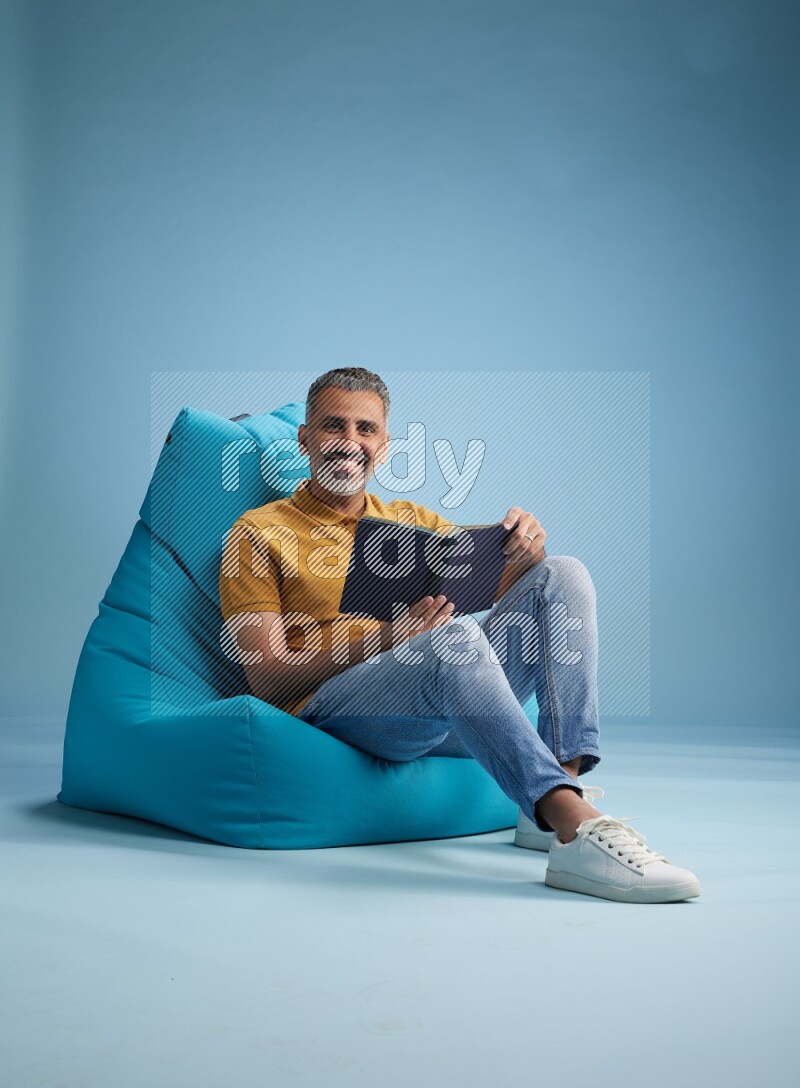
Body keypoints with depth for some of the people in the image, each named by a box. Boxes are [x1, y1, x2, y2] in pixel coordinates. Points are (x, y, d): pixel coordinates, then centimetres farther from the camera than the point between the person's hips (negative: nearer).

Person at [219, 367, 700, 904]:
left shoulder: (412, 520, 24)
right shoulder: (259, 534, 8)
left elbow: (501, 589, 18)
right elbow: (267, 680, -3)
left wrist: (526, 550, -7)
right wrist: (383, 639, -18)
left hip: (450, 707, 6)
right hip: (333, 703, -5)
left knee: (563, 575, -10)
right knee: (454, 632, -35)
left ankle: (558, 799, -26)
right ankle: (577, 830, -46)